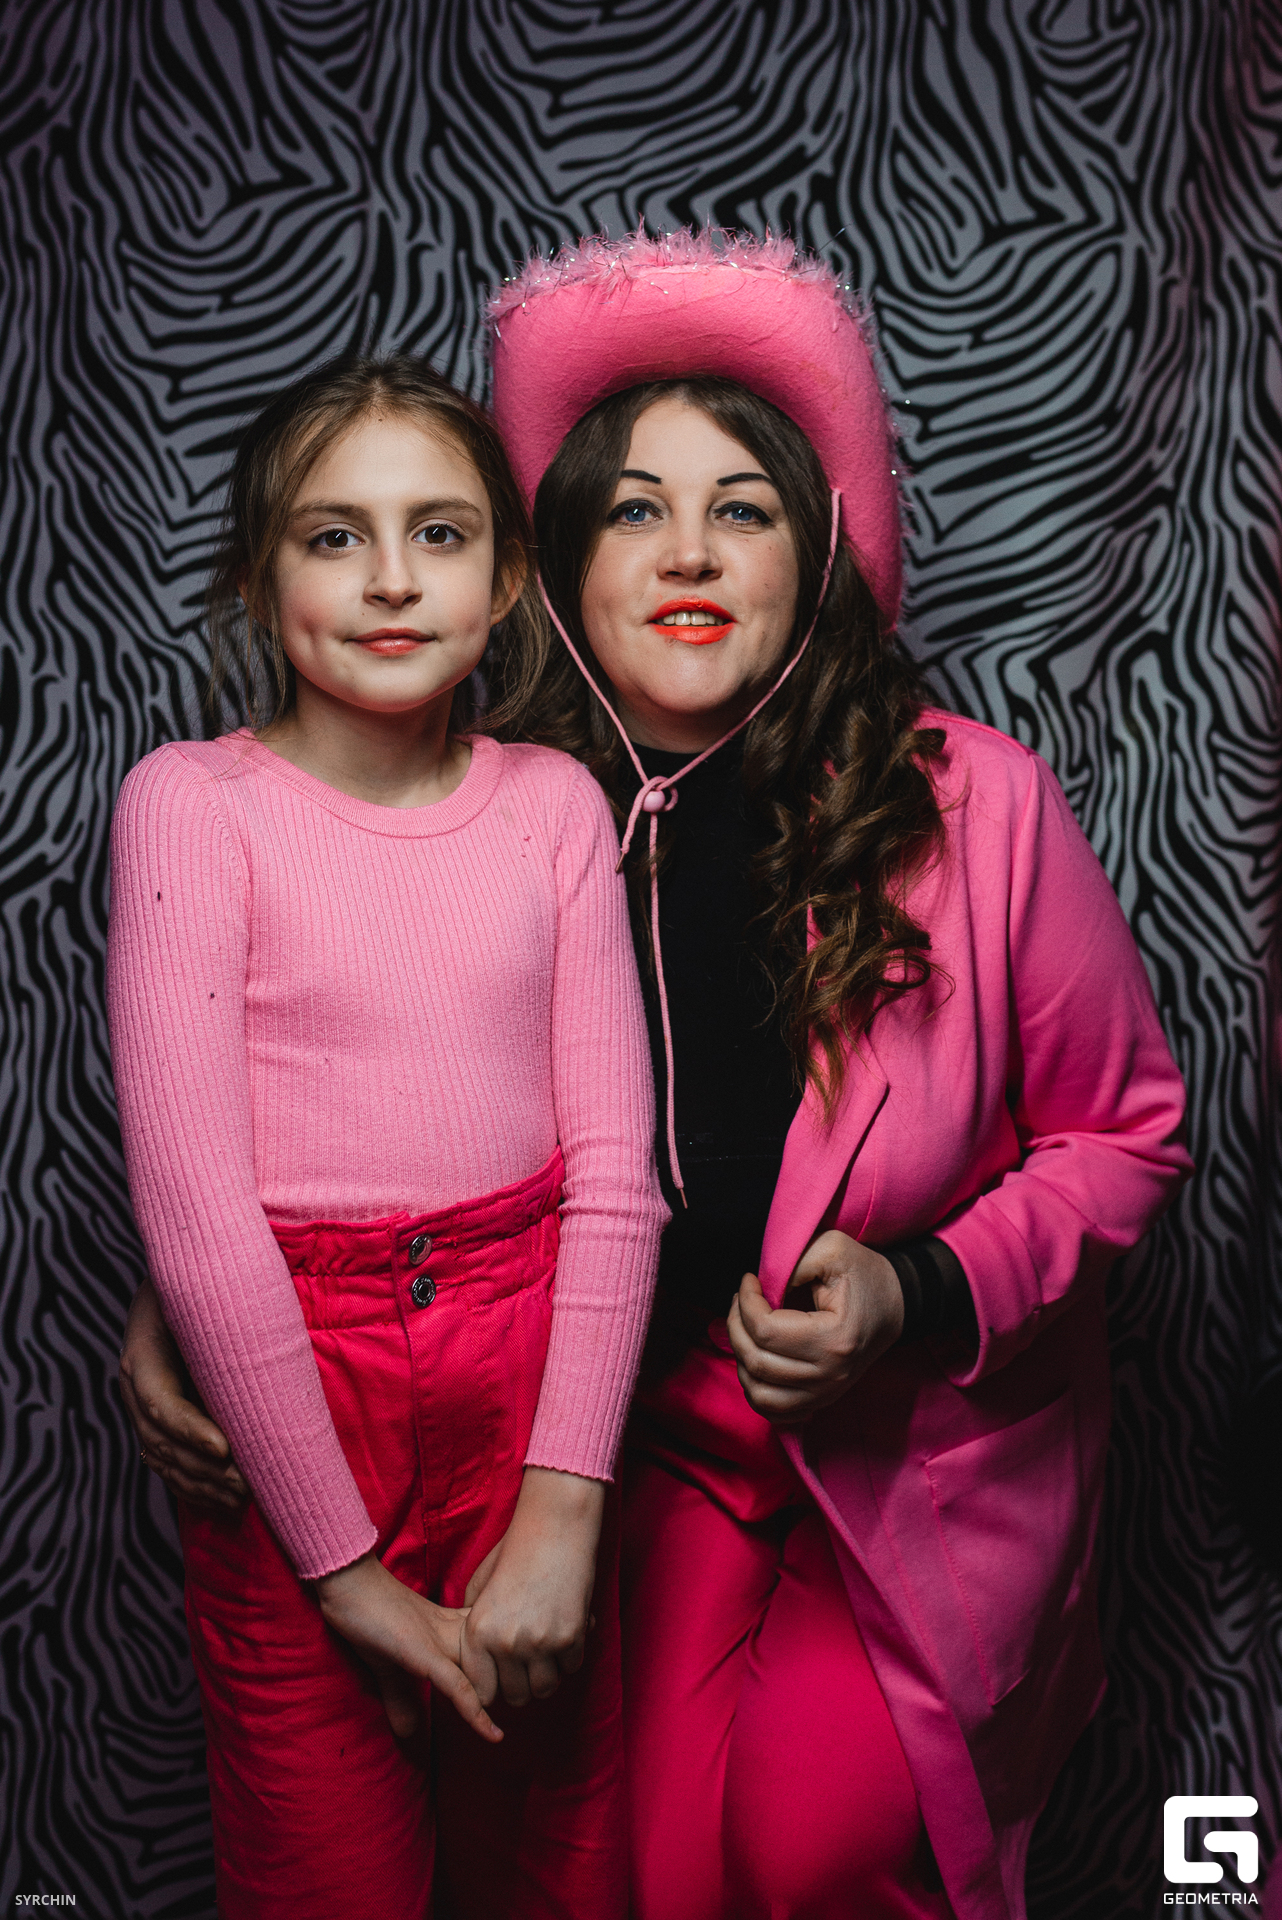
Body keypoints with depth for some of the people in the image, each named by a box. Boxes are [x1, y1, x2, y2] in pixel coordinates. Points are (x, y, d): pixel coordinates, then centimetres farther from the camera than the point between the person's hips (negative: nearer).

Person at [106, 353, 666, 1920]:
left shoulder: (553, 802, 1)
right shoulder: (192, 802, -8)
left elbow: (613, 1168, -1)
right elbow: (193, 1205, -12)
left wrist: (561, 1506, -8)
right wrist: (348, 1566, -10)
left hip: (533, 1378, 3)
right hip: (283, 1393, -2)